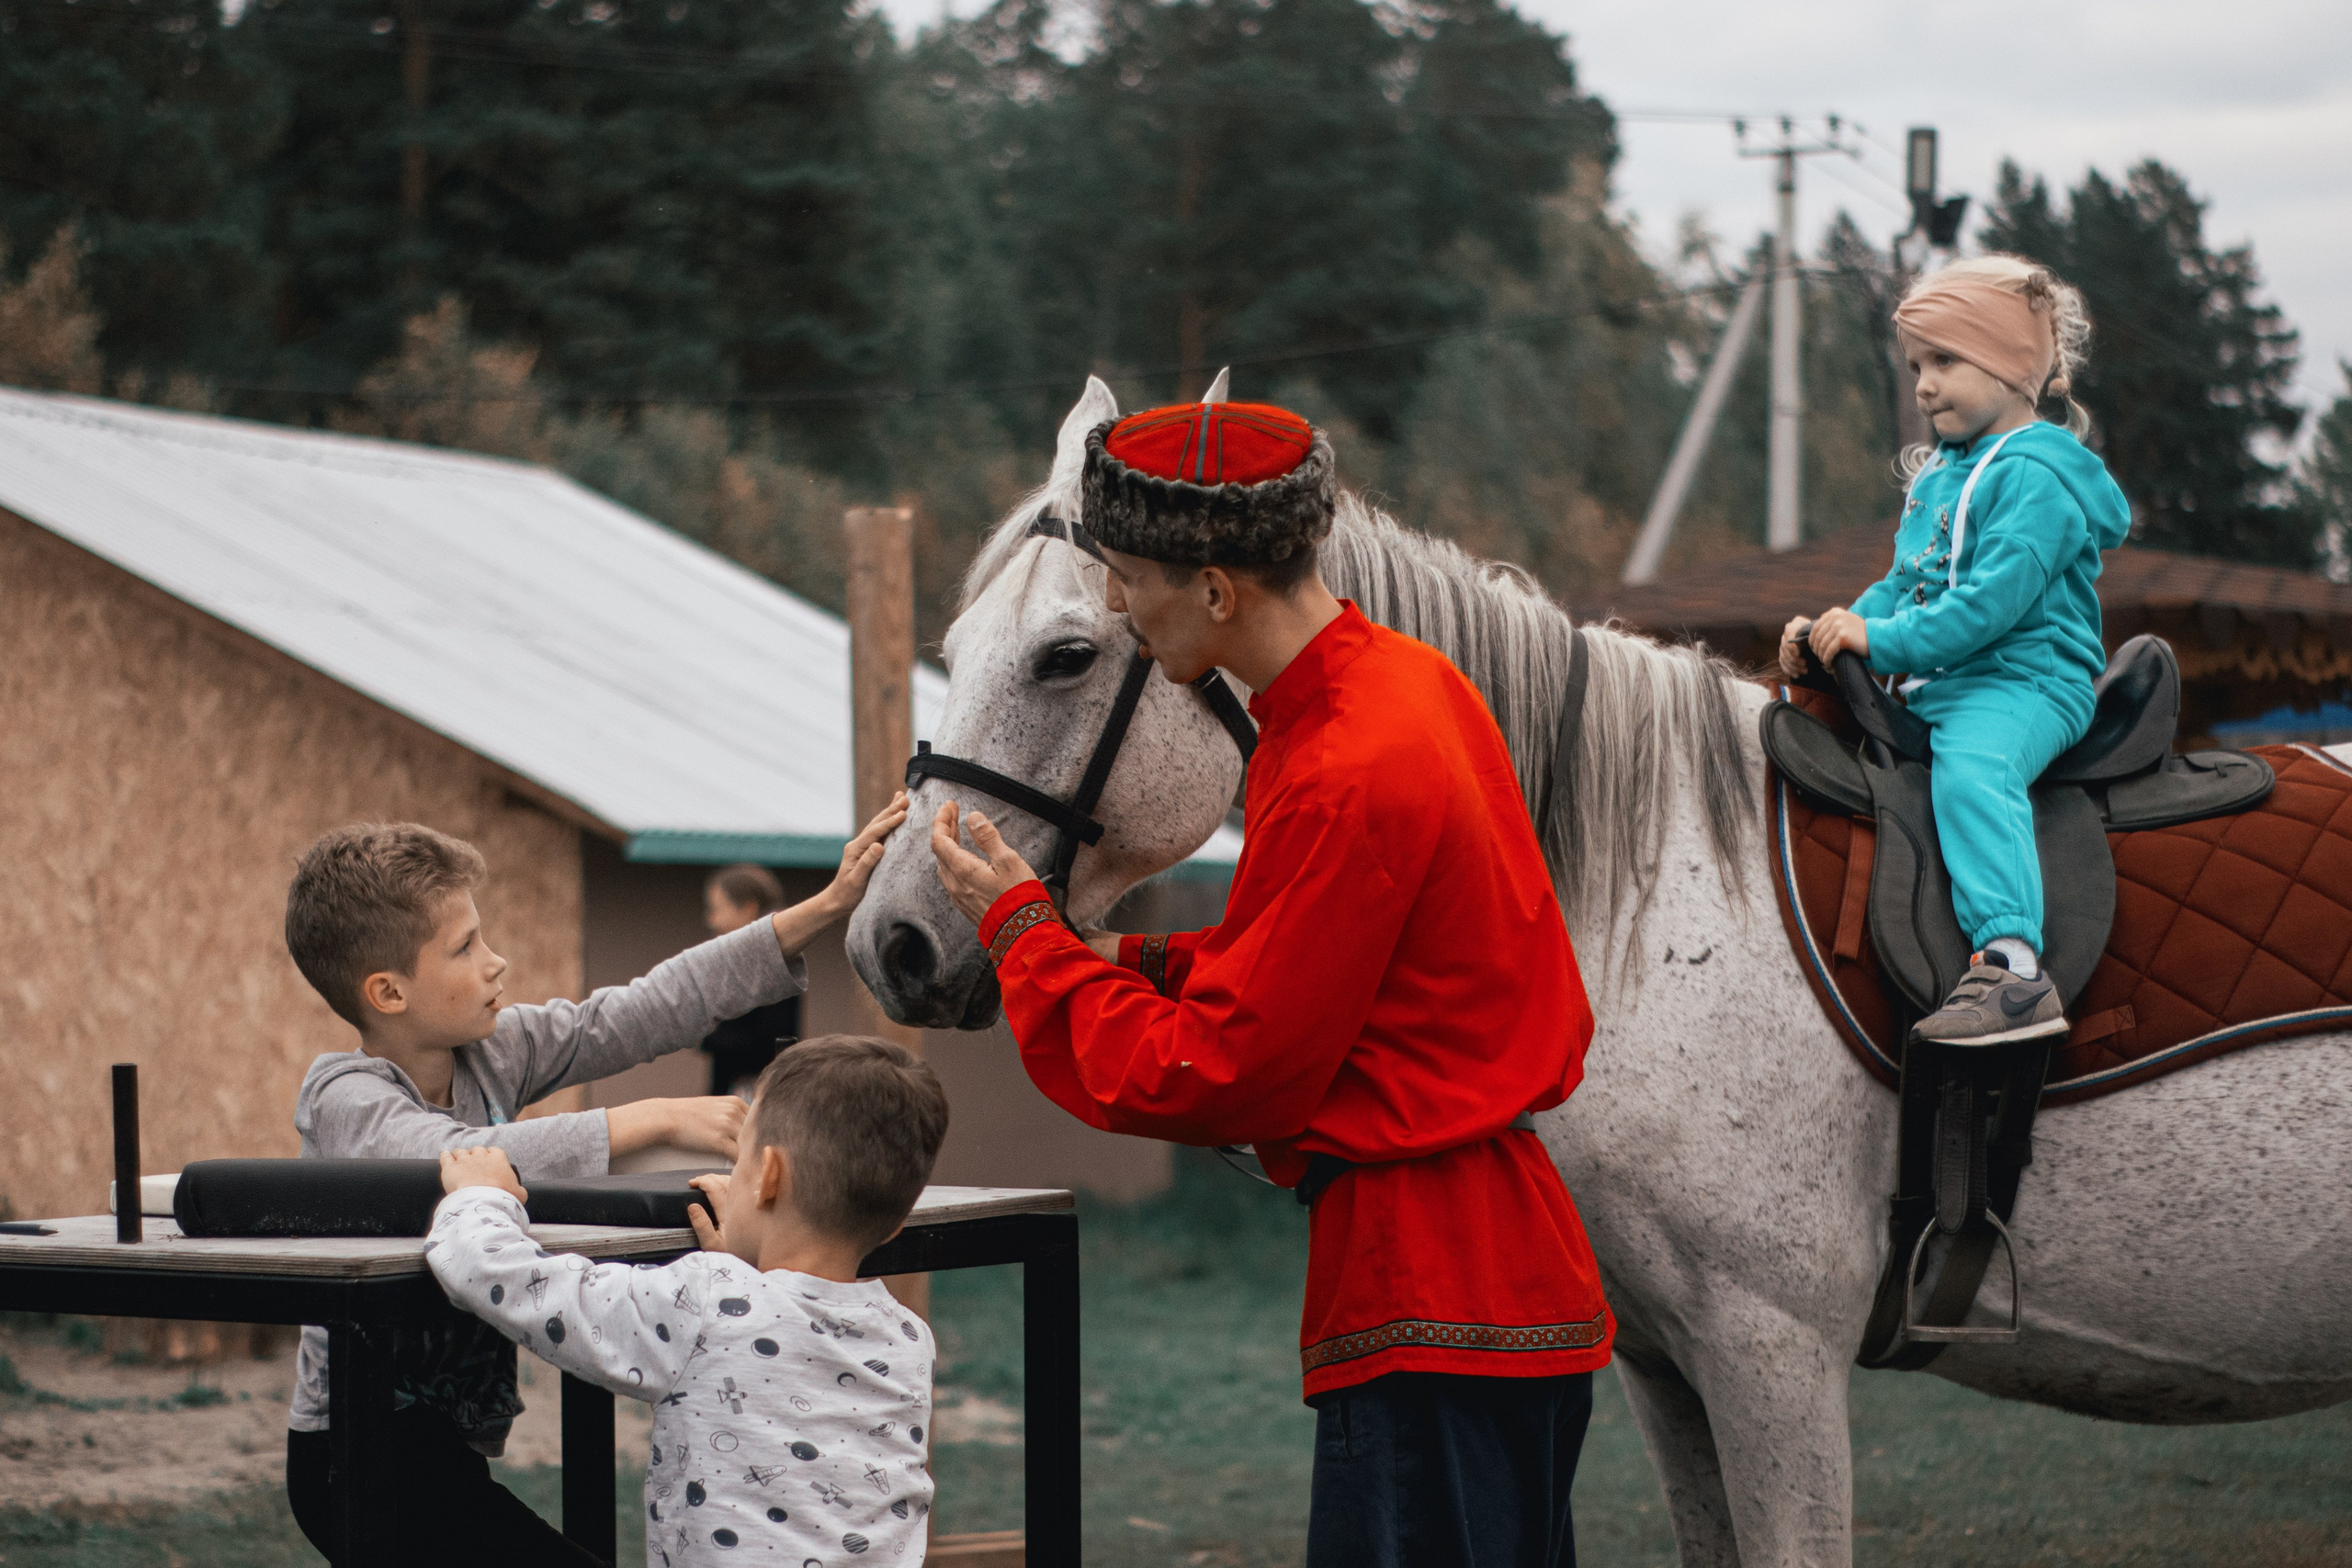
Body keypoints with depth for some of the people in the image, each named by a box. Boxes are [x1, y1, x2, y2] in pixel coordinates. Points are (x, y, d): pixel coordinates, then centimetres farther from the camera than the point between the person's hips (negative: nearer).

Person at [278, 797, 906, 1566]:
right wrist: (653, 1120, -32)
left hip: (445, 1442, 9)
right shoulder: (344, 1098, -17)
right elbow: (460, 1159, -37)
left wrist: (826, 907, 1)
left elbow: (647, 1011, 4)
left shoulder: (492, 1053, 4)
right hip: (359, 1454, -9)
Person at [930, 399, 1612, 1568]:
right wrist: (1141, 963, 8)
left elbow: (1211, 1077, -15)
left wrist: (1022, 930, -4)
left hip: (1429, 1304, -10)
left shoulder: (1348, 784, -21)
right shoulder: (1409, 681, 9)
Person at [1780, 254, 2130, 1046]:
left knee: (1972, 772, -38)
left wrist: (1881, 639, -22)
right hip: (1938, 685, 11)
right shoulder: (1939, 473, 19)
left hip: (2022, 683, -11)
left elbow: (1992, 600, -22)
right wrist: (1834, 629, 6)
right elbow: (1906, 586, 25)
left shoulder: (2036, 476, -12)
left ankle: (2012, 970, -52)